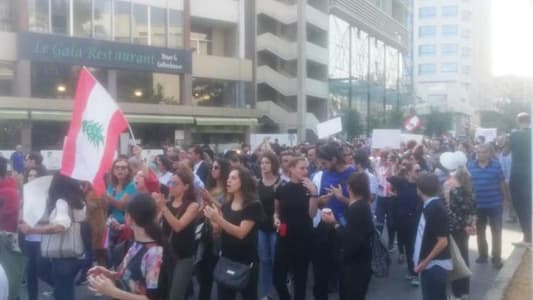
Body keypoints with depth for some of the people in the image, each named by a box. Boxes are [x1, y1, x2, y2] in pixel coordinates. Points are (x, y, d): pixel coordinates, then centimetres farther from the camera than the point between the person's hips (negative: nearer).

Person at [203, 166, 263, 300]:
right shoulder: (226, 205, 9)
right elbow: (218, 229, 4)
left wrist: (218, 218, -28)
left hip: (246, 261, -6)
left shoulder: (253, 205, -12)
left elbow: (241, 233, -21)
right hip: (226, 259, 6)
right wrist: (211, 218, -16)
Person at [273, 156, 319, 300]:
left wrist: (314, 192, -20)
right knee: (278, 277, 1)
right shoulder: (282, 188, 1)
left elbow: (312, 213, -11)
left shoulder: (309, 188, -2)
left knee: (300, 276, 8)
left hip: (303, 238, -1)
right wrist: (276, 218, -7)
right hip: (285, 237, 1)